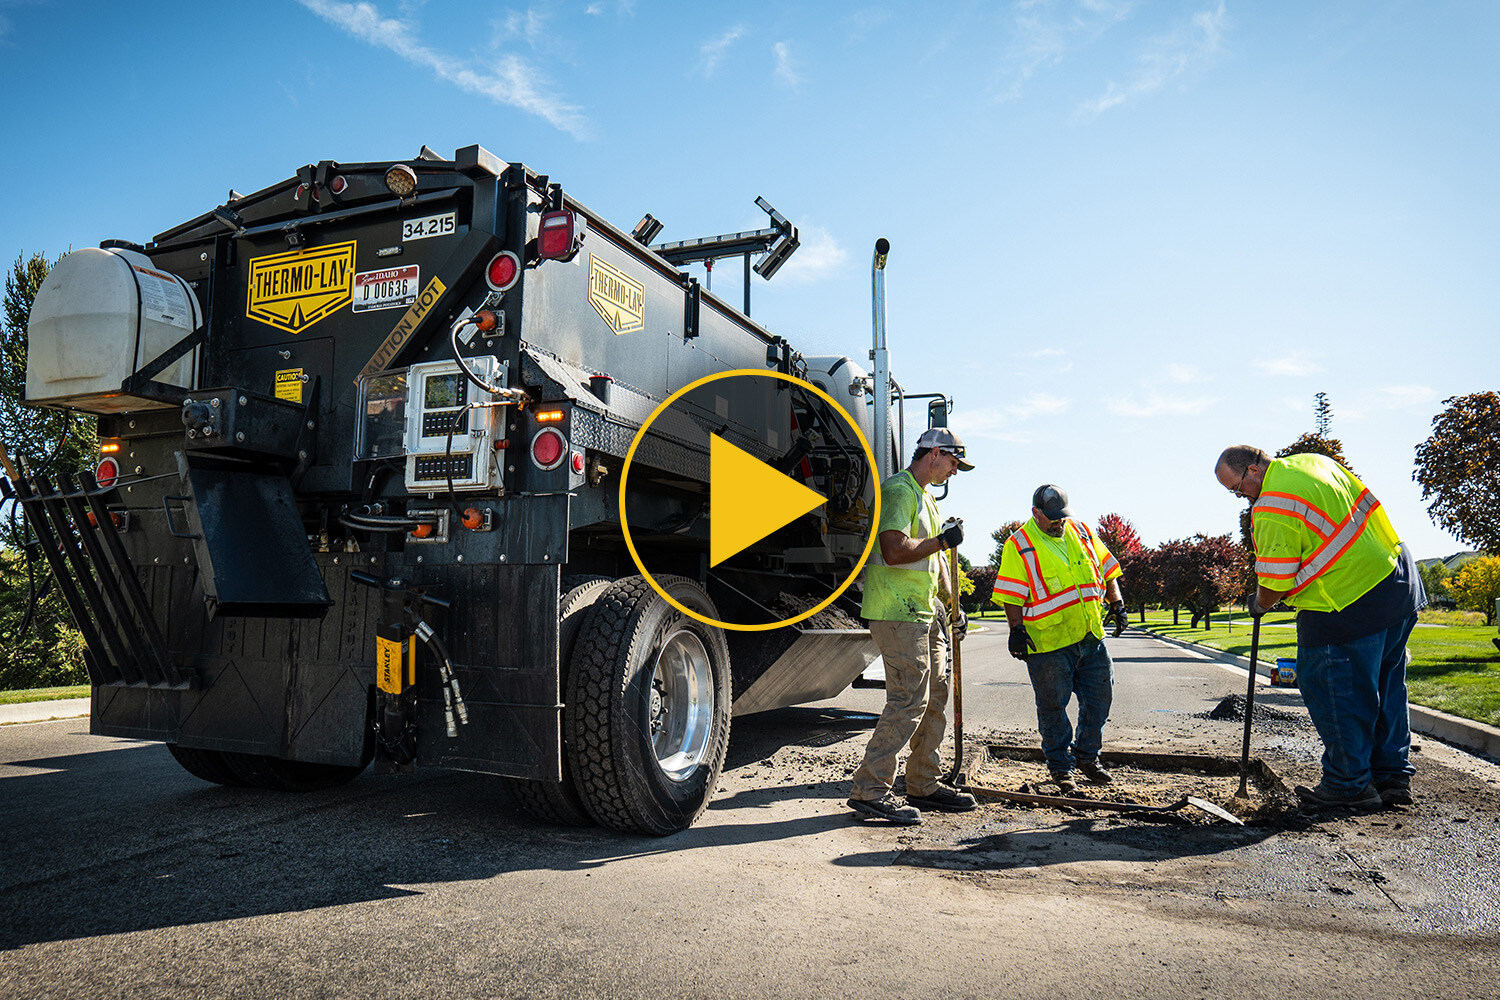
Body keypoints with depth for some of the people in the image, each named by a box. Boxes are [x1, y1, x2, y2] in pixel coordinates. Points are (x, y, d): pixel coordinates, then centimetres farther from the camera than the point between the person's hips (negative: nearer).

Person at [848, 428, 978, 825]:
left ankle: (924, 785, 22)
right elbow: (894, 551, -24)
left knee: (935, 697, 12)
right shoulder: (898, 490, -12)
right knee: (909, 701, -12)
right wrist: (943, 541, -13)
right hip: (897, 613, -10)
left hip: (924, 613, 10)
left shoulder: (925, 497, 21)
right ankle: (870, 791, -7)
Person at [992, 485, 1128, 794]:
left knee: (1099, 697, 11)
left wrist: (1117, 603, 9)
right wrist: (1017, 630, -16)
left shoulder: (1081, 532, 10)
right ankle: (1060, 766, 18)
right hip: (1048, 643, -5)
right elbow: (1011, 595, -9)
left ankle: (1087, 755, 30)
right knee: (1053, 707, 2)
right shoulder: (1018, 546, -7)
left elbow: (1106, 569, 18)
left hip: (1091, 636, 5)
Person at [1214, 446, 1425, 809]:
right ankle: (1392, 776, 29)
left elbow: (1276, 583, -15)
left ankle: (1349, 785, 14)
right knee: (1385, 687, 18)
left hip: (1348, 607, -10)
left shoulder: (1272, 508, -19)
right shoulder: (1314, 461, 9)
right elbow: (1366, 502, 21)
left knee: (1334, 695, 4)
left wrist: (1258, 605, 6)